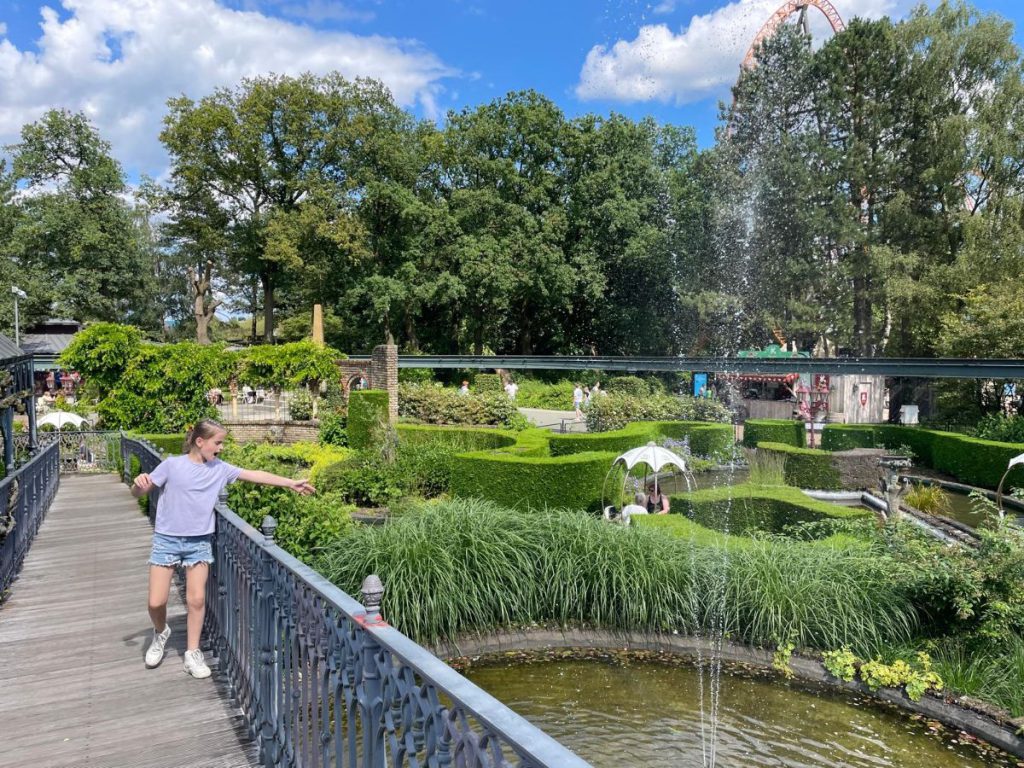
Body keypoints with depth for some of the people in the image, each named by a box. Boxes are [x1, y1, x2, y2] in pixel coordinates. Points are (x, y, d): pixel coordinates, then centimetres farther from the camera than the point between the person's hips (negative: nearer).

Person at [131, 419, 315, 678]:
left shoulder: (220, 469, -1)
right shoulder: (172, 465, -8)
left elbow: (255, 475, 0)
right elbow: (138, 493, -3)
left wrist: (291, 483, -1)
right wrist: (138, 482, -27)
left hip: (199, 542, 2)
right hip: (167, 540, -2)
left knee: (197, 599, -3)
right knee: (156, 602, -1)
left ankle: (192, 653, 14)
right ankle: (161, 633, 33)